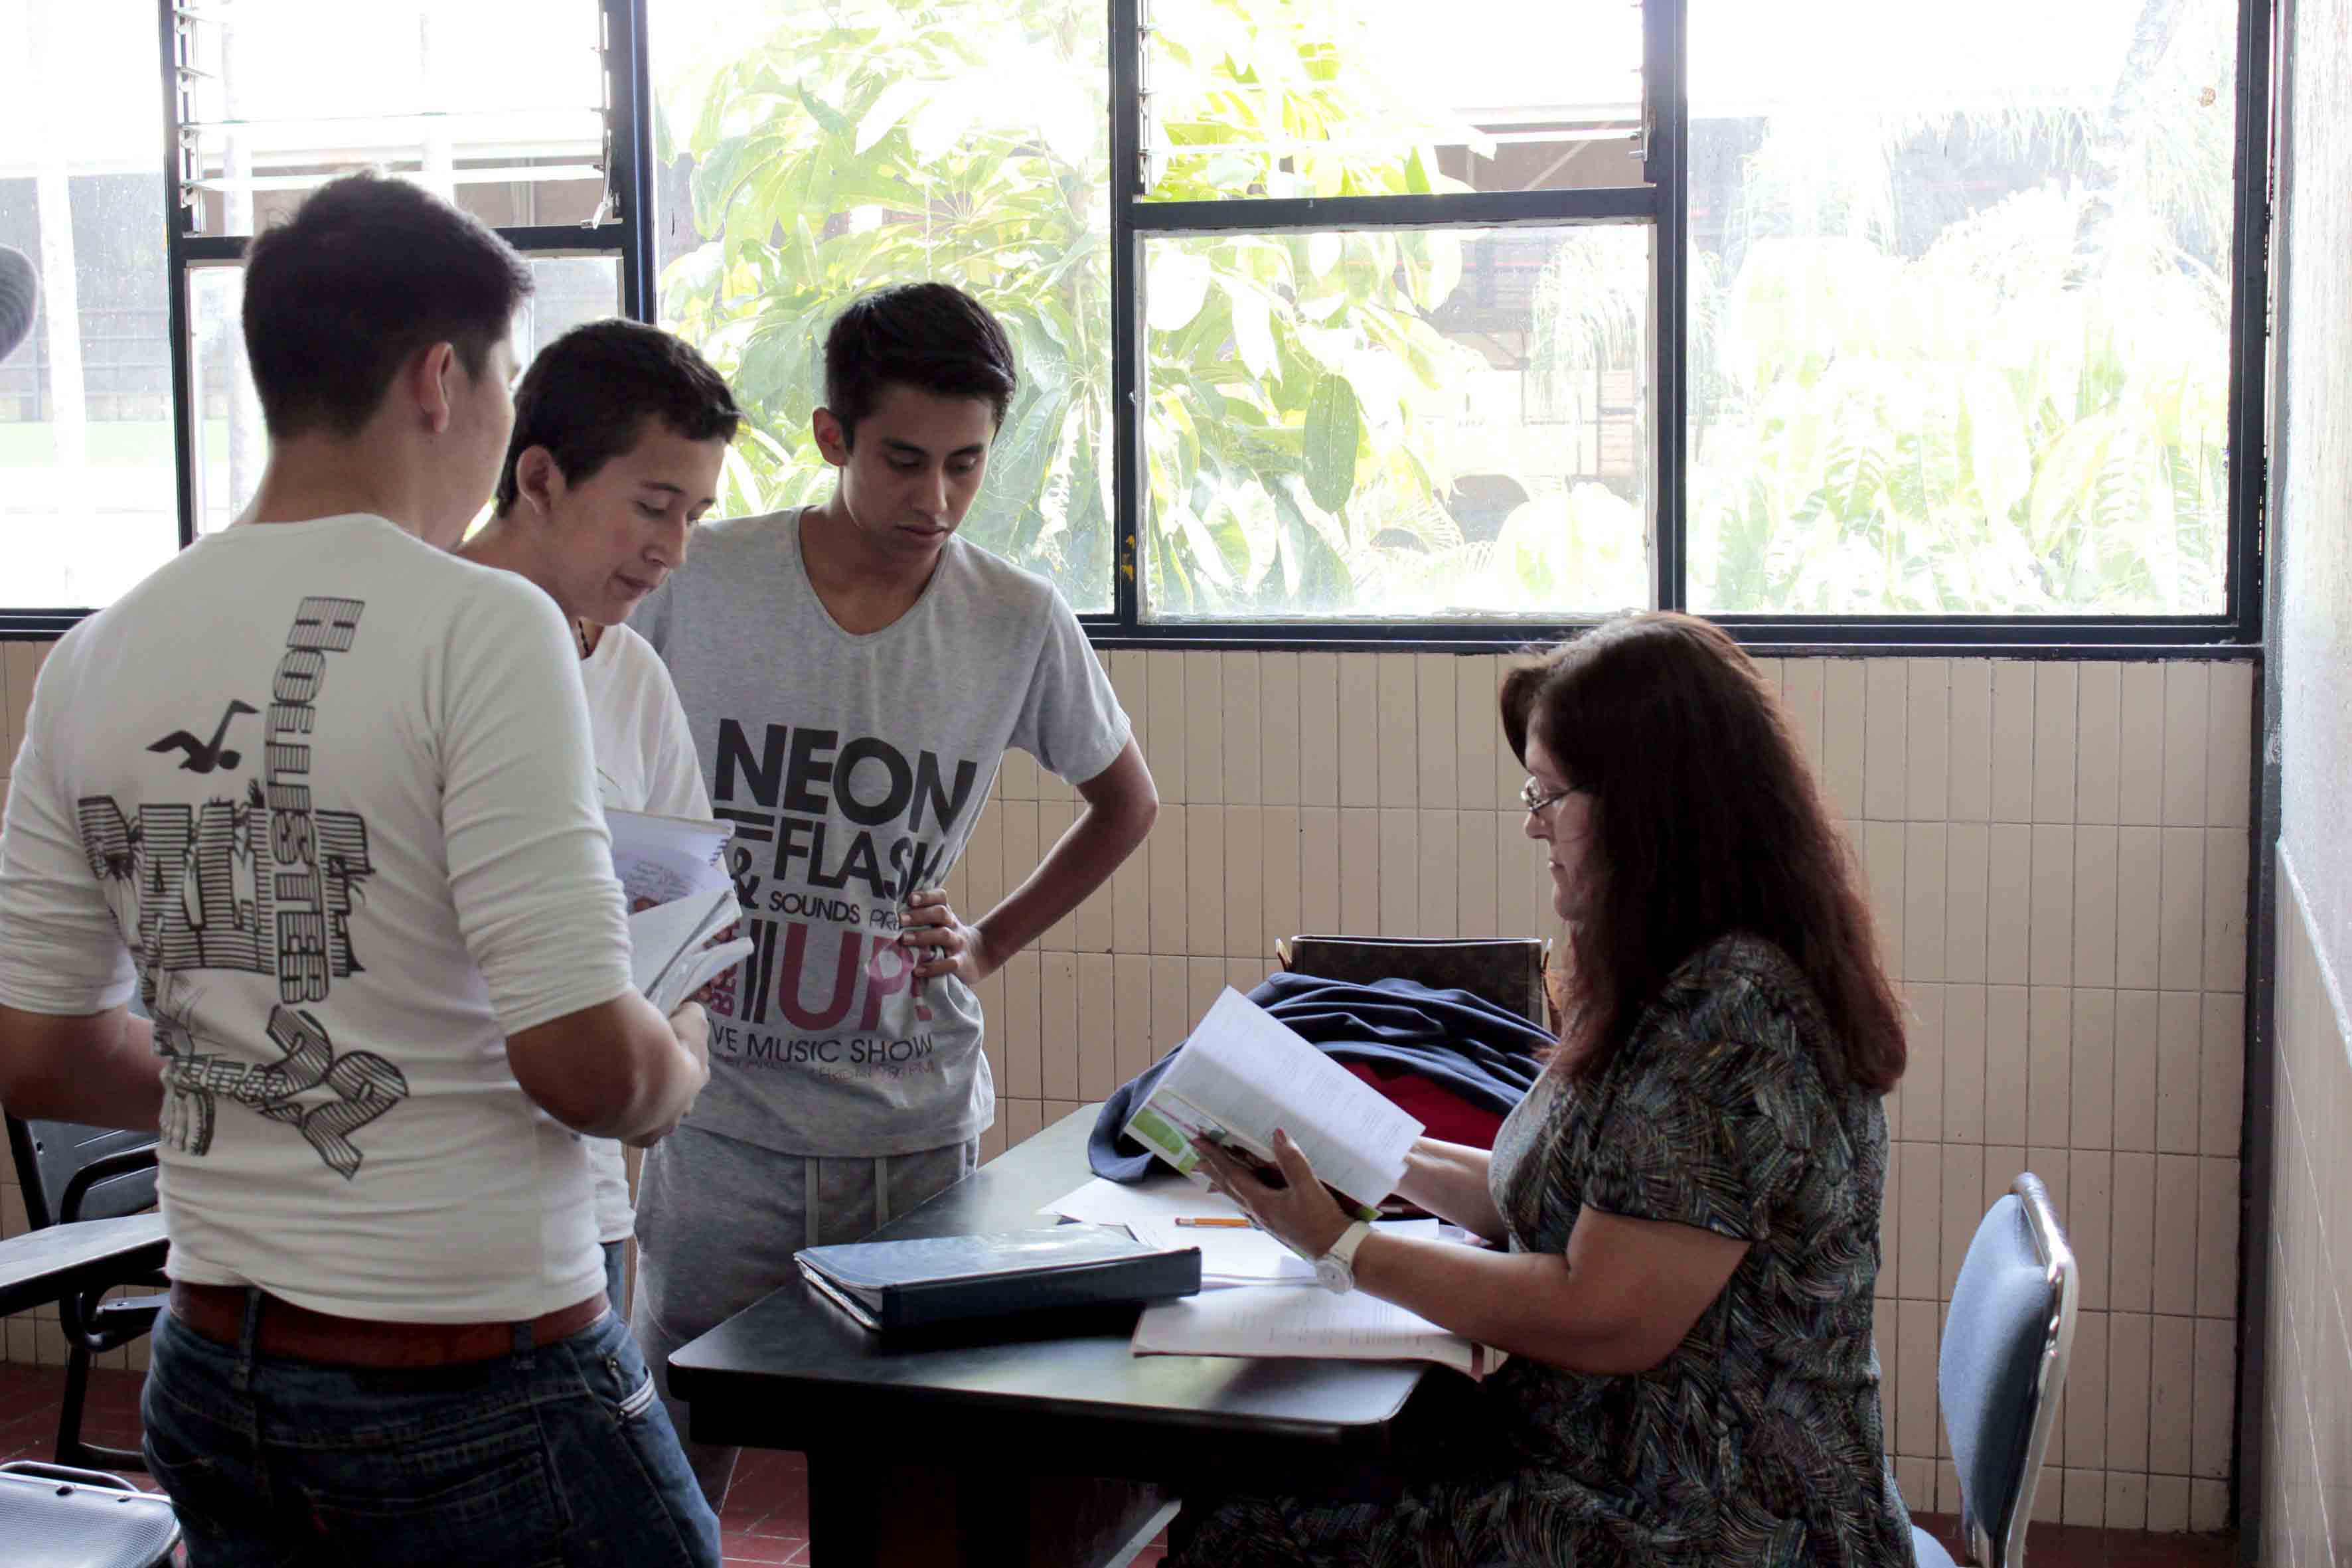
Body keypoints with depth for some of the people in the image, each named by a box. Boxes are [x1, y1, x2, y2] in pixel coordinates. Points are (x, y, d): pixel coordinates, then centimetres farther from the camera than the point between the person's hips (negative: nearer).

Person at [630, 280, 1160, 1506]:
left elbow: (1126, 804, 16)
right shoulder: (698, 585, -5)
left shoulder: (1018, 623, -1)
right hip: (724, 1110, -1)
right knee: (665, 1466, 7)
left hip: (918, 1120, 1)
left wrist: (991, 944, 6)